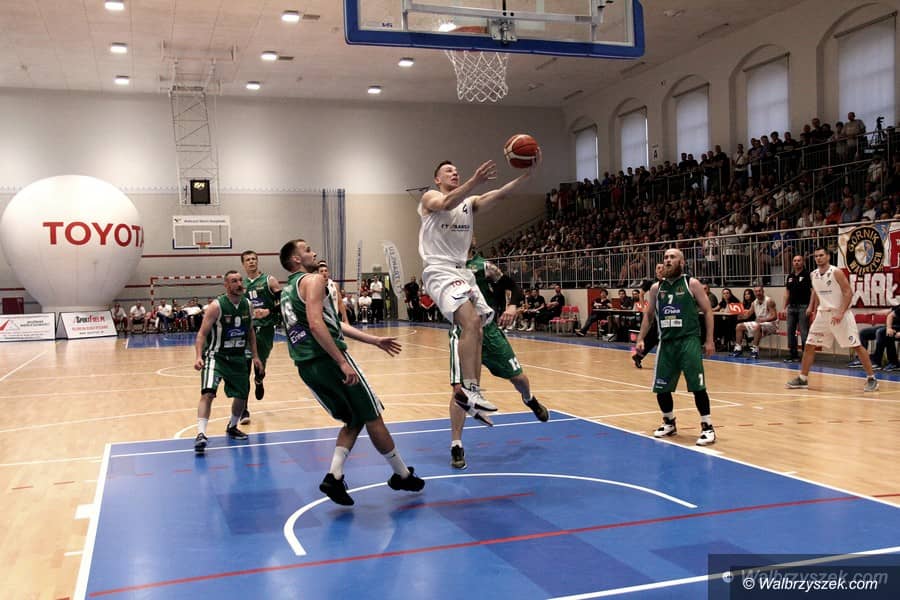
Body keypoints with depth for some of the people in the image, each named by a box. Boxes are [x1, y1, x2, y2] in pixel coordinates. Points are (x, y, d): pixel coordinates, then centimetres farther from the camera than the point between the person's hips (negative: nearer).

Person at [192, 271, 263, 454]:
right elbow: (202, 334, -16)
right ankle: (201, 434, -22)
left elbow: (250, 332, 14)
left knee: (242, 395, 12)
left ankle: (232, 427, 36)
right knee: (208, 393, -23)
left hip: (238, 357, 6)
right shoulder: (216, 306, -16)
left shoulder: (247, 305, 1)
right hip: (216, 356, -6)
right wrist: (198, 356, -29)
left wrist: (255, 356, 10)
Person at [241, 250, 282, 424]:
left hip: (265, 328, -1)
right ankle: (243, 410, -4)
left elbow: (283, 301, -6)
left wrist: (268, 311, -19)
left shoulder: (269, 281, -1)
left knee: (261, 364, 12)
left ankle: (259, 381, 51)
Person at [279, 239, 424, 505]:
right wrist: (343, 362, -23)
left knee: (353, 421, 18)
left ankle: (334, 476, 3)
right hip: (329, 360, -9)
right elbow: (316, 325, -22)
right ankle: (402, 475, 17)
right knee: (372, 418, 6)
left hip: (306, 366, 9)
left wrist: (374, 340, 22)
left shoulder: (287, 290, 22)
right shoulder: (313, 280, -6)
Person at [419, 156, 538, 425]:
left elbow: (500, 194, -1)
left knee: (475, 332, 5)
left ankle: (470, 393, 12)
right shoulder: (430, 198, 0)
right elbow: (447, 204, -25)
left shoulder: (470, 202, 17)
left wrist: (528, 173, -16)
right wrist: (475, 180, -41)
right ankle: (468, 390, -27)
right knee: (471, 321, -26)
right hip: (440, 272, -8)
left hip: (463, 272, 8)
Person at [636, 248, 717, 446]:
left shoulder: (692, 284, -1)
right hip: (666, 342, 4)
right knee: (661, 388, 8)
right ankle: (669, 423, 29)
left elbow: (707, 311, -1)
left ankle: (707, 427, 2)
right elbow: (648, 315, 18)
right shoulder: (656, 288, 10)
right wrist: (641, 339, 8)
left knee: (697, 386, -9)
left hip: (689, 341, -4)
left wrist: (709, 340, -7)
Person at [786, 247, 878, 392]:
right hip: (823, 314, 6)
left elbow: (848, 293, -14)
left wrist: (840, 313, -22)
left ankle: (871, 378, 5)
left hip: (840, 313, -6)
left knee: (856, 346, -5)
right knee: (809, 346, 4)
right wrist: (814, 310, 16)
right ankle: (802, 379, 12)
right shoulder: (814, 274, 6)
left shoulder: (836, 272, -12)